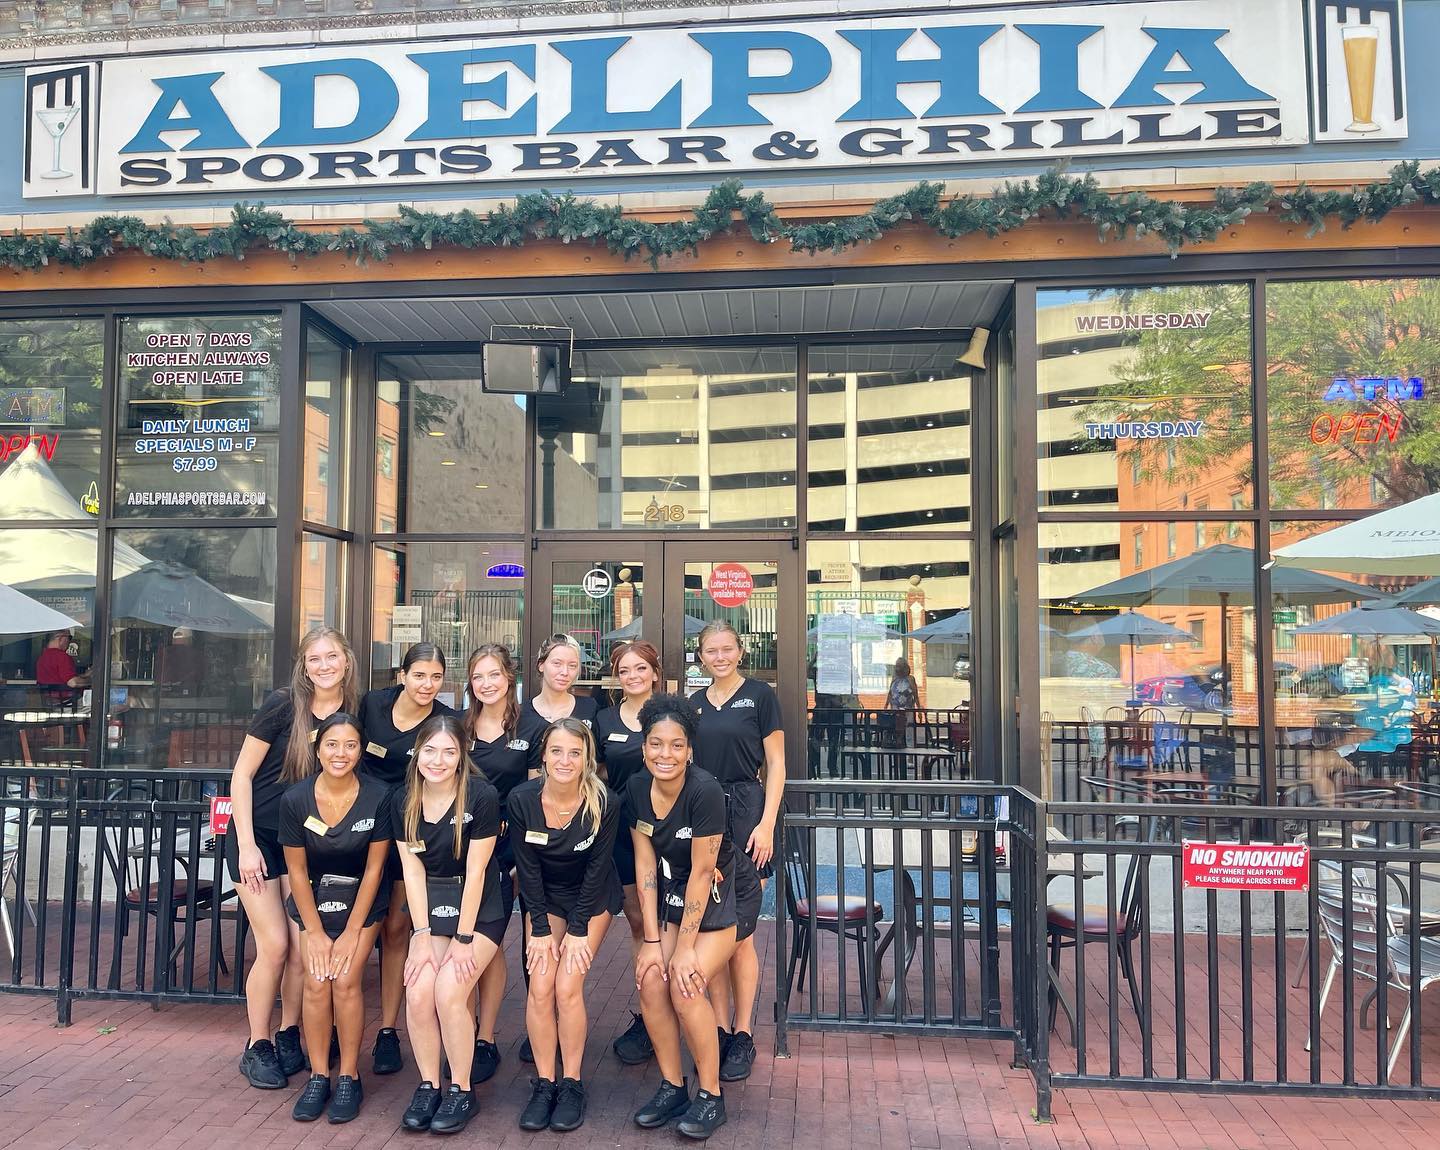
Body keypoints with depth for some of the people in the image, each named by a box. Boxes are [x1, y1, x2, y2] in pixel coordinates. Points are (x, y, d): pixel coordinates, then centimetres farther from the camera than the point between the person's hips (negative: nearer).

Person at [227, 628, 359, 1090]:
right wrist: (246, 845, -12)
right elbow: (242, 775, -9)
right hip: (256, 835, -3)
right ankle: (257, 1047, 13)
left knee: (303, 946, -1)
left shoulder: (356, 714, -3)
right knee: (274, 945, -6)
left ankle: (289, 1035, 21)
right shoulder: (282, 705, -14)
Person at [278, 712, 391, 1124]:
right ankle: (318, 1077, 6)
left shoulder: (378, 796, -20)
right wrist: (315, 932, -6)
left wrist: (352, 932, -10)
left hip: (361, 901, -1)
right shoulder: (295, 799, -16)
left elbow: (374, 868, -12)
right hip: (312, 901, 1)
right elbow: (297, 871, -7)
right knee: (316, 983, -11)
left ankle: (349, 1078, 3)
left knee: (346, 980, -13)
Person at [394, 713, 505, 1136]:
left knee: (449, 990, -20)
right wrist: (422, 936, -8)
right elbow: (413, 871, -3)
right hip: (430, 906, 4)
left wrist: (463, 938, -14)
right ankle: (428, 1086, 5)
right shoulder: (403, 801, -3)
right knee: (417, 991, -16)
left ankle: (462, 1091, 0)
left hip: (478, 910, -4)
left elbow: (475, 871, -15)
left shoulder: (481, 797, -17)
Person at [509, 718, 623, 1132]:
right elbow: (528, 869, -11)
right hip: (544, 898, 2)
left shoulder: (604, 803, -24)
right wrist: (540, 930, -11)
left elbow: (597, 869, -15)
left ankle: (571, 1084, 3)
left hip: (593, 898, -2)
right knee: (540, 987, -11)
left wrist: (578, 931, -14)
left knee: (567, 986, -13)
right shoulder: (521, 799, -20)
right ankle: (544, 1083, 5)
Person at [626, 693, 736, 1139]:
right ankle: (672, 1088, 7)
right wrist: (652, 940, -8)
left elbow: (701, 871, -22)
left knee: (685, 985, -20)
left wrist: (685, 948, -18)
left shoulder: (705, 791, -25)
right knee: (650, 980, -13)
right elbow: (645, 865, -5)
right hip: (670, 900, 5)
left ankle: (711, 1095, 0)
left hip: (713, 904, -5)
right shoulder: (636, 789, -9)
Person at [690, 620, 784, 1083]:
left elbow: (775, 764, -3)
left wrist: (766, 824, -12)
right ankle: (720, 1030, 21)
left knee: (738, 936, -1)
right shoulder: (694, 703, 13)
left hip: (744, 816, -5)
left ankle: (743, 1037, 13)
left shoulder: (760, 695, -1)